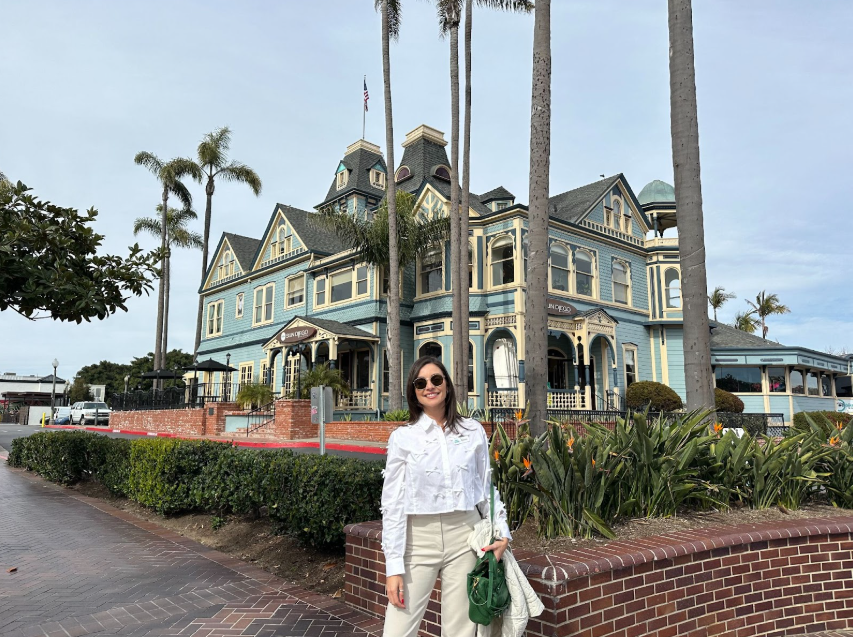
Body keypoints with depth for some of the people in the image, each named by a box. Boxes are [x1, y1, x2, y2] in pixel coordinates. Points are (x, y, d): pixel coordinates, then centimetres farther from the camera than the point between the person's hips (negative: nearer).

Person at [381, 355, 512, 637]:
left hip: (464, 538, 2)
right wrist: (393, 567, -7)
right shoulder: (402, 437, -3)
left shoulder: (473, 431, 3)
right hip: (419, 539, -1)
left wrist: (502, 532, 1)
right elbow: (393, 503, -4)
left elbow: (486, 487, 12)